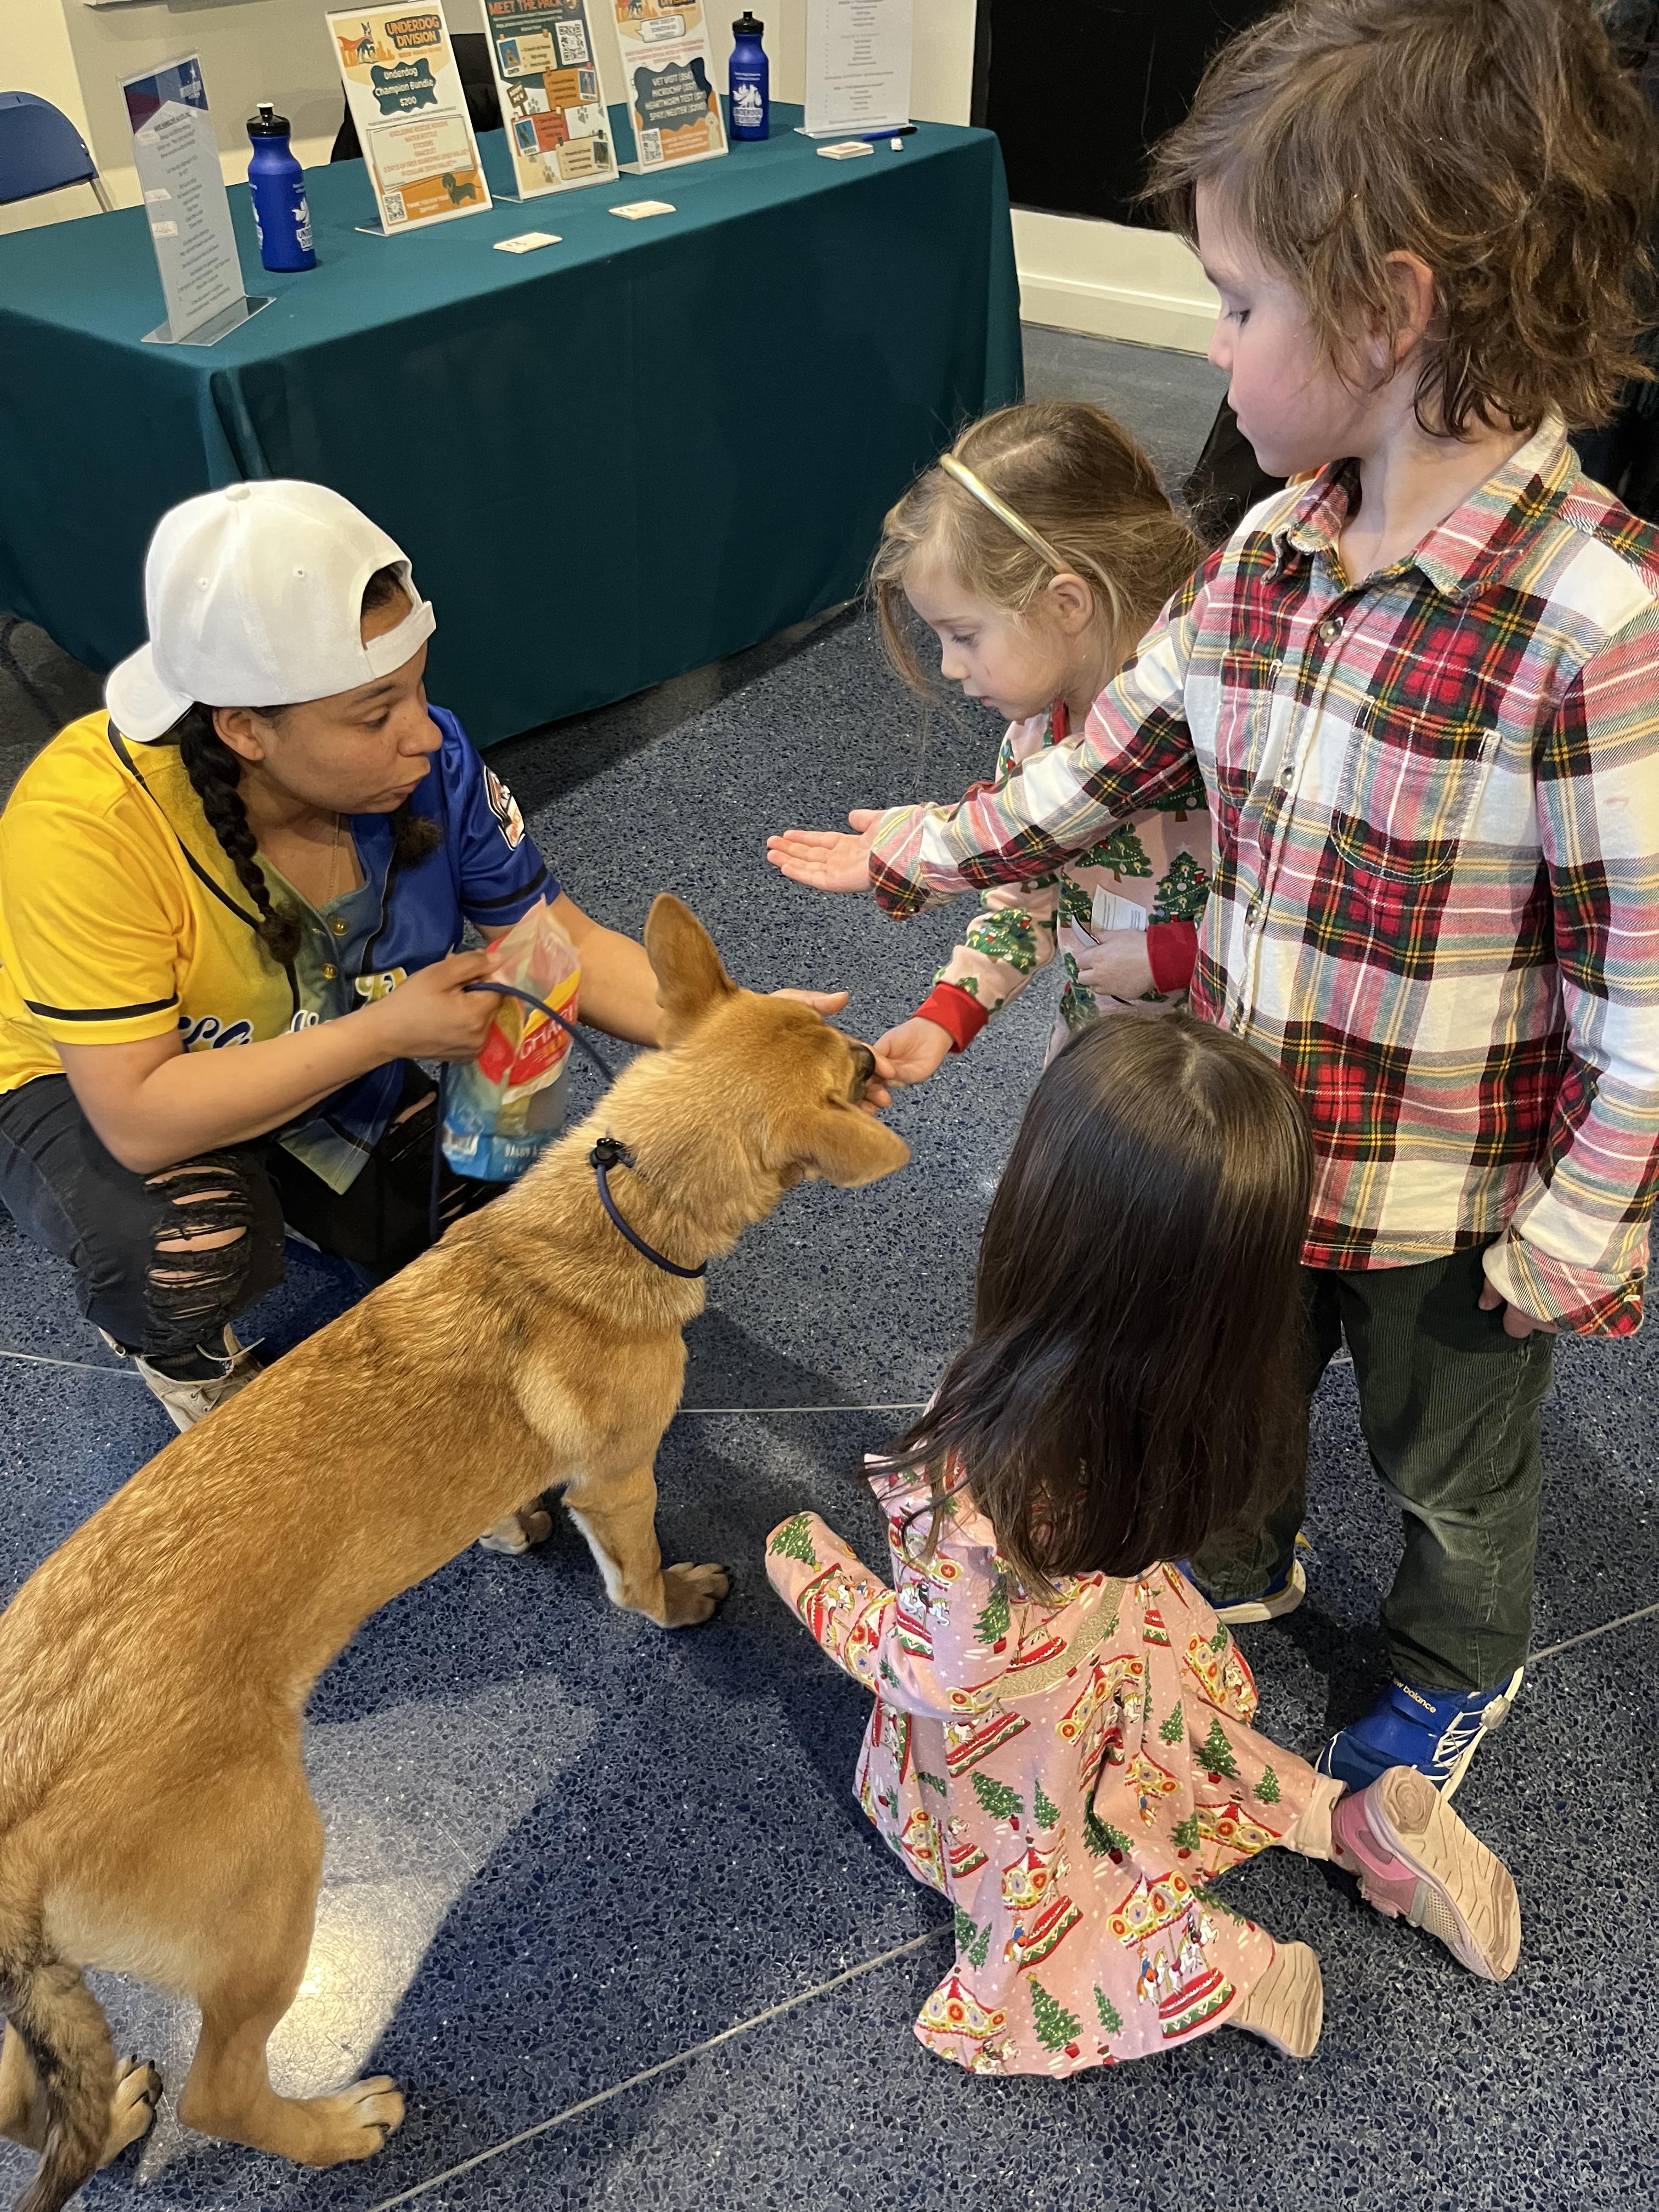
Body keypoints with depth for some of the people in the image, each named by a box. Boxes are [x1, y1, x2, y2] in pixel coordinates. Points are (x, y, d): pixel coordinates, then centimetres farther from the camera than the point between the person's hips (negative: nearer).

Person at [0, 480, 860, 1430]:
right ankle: (181, 1353, 4)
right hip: (90, 1087, -4)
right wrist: (384, 1031, -38)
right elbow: (141, 1117, -37)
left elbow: (569, 946, -16)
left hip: (335, 1070, 4)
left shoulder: (430, 762, -24)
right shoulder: (88, 826, -37)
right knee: (192, 1250, -35)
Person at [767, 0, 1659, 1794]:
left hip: (1454, 1207, -5)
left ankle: (1454, 1670, 56)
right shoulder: (1272, 553, -7)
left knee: (1451, 1465, 24)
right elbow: (1114, 758, 6)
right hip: (1250, 1141, 6)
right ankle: (1240, 1576, 62)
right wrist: (918, 855, 11)